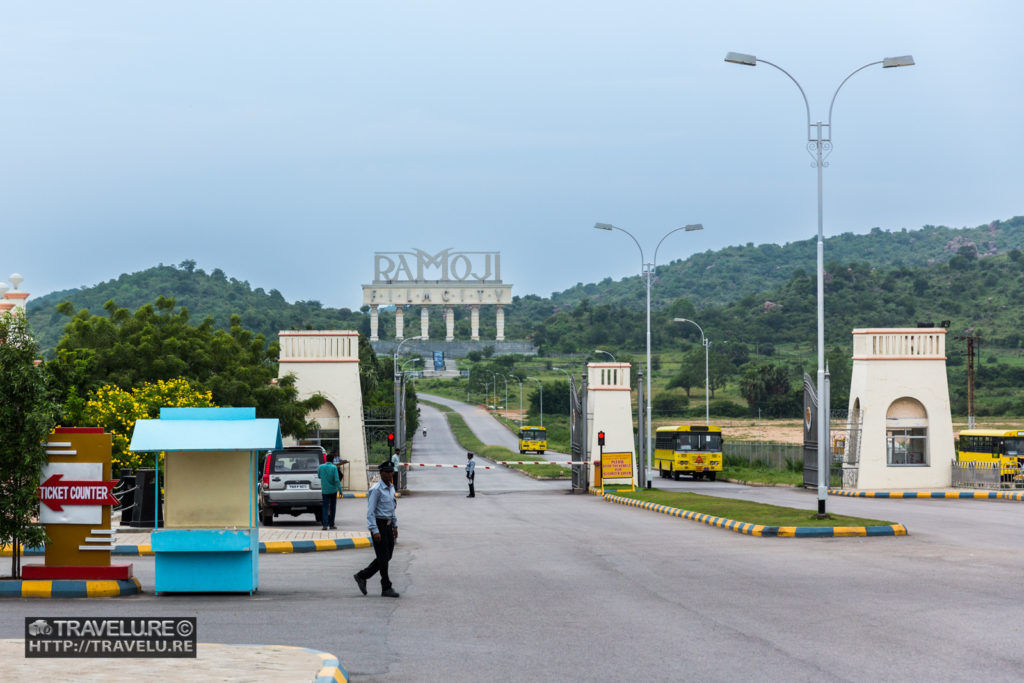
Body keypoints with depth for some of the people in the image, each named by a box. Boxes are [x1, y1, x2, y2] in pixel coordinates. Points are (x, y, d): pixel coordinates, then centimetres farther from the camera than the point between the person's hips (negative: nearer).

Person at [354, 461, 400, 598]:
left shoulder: (391, 487, 10)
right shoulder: (376, 490, -16)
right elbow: (370, 512, -18)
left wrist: (395, 526, 19)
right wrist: (375, 531, -22)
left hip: (388, 525, 9)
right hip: (378, 525, -9)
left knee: (387, 556, 10)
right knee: (383, 557, -4)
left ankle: (362, 576, 20)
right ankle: (386, 588, 4)